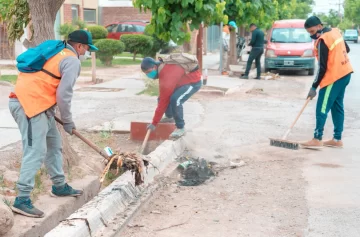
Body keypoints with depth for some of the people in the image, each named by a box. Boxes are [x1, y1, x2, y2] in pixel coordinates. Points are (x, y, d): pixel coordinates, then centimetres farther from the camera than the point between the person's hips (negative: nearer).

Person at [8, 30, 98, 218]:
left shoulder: (55, 52, 22)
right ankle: (22, 200, -14)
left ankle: (59, 186, 29)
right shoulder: (72, 61, -7)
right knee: (35, 151, -12)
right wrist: (68, 121, -1)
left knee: (53, 143, 19)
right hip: (30, 104, -10)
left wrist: (55, 114, 23)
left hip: (26, 100, 10)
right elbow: (63, 94, -13)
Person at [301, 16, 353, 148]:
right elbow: (346, 49, 21)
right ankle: (337, 139, 14)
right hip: (345, 73, 9)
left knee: (322, 108, -6)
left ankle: (317, 139, -6)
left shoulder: (322, 41, -18)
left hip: (334, 77, -9)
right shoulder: (335, 32, 7)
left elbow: (322, 68, -18)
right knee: (337, 107, 12)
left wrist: (314, 87, -12)